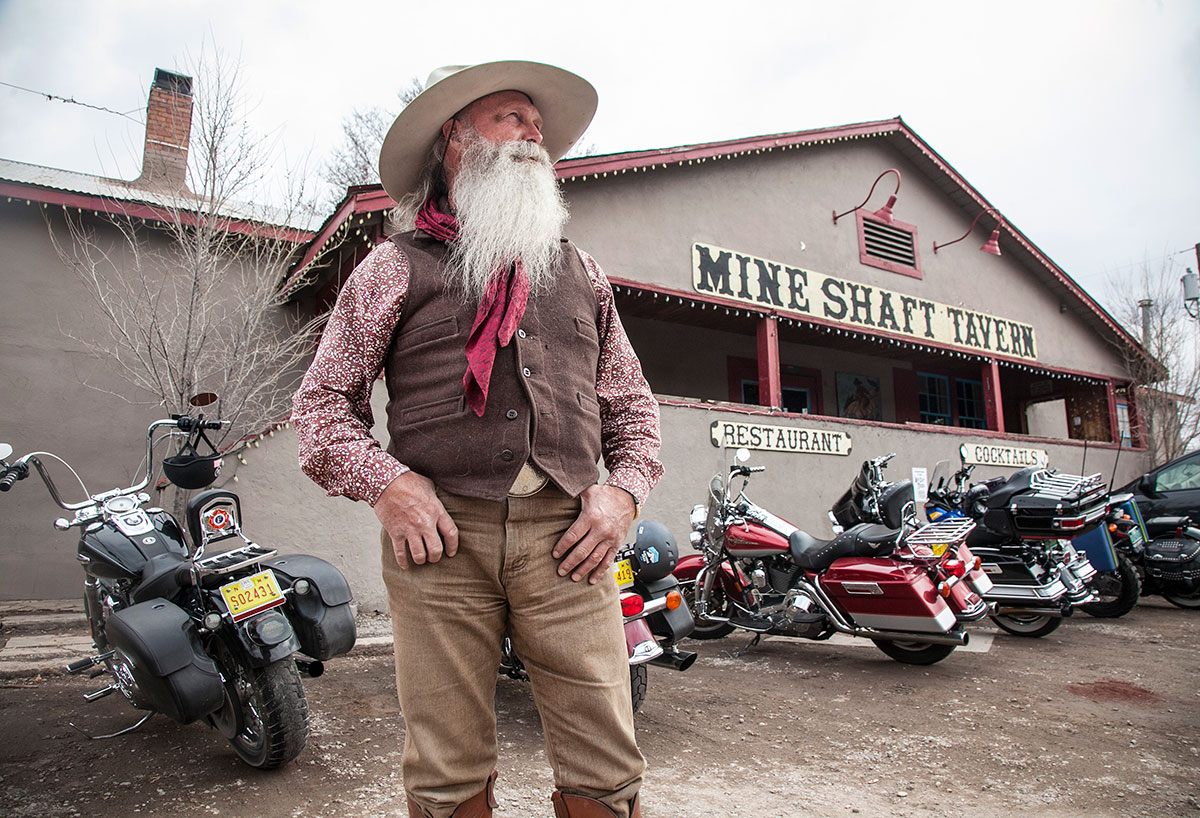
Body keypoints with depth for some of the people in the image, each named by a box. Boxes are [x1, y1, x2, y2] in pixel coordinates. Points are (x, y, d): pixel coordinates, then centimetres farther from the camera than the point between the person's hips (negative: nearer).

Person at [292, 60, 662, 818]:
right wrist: (384, 482, -6)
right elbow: (323, 399, 10)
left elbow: (632, 402, 21)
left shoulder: (581, 271, 21)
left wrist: (623, 490, 4)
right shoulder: (396, 266, 11)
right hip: (440, 534, -1)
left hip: (566, 537, 2)